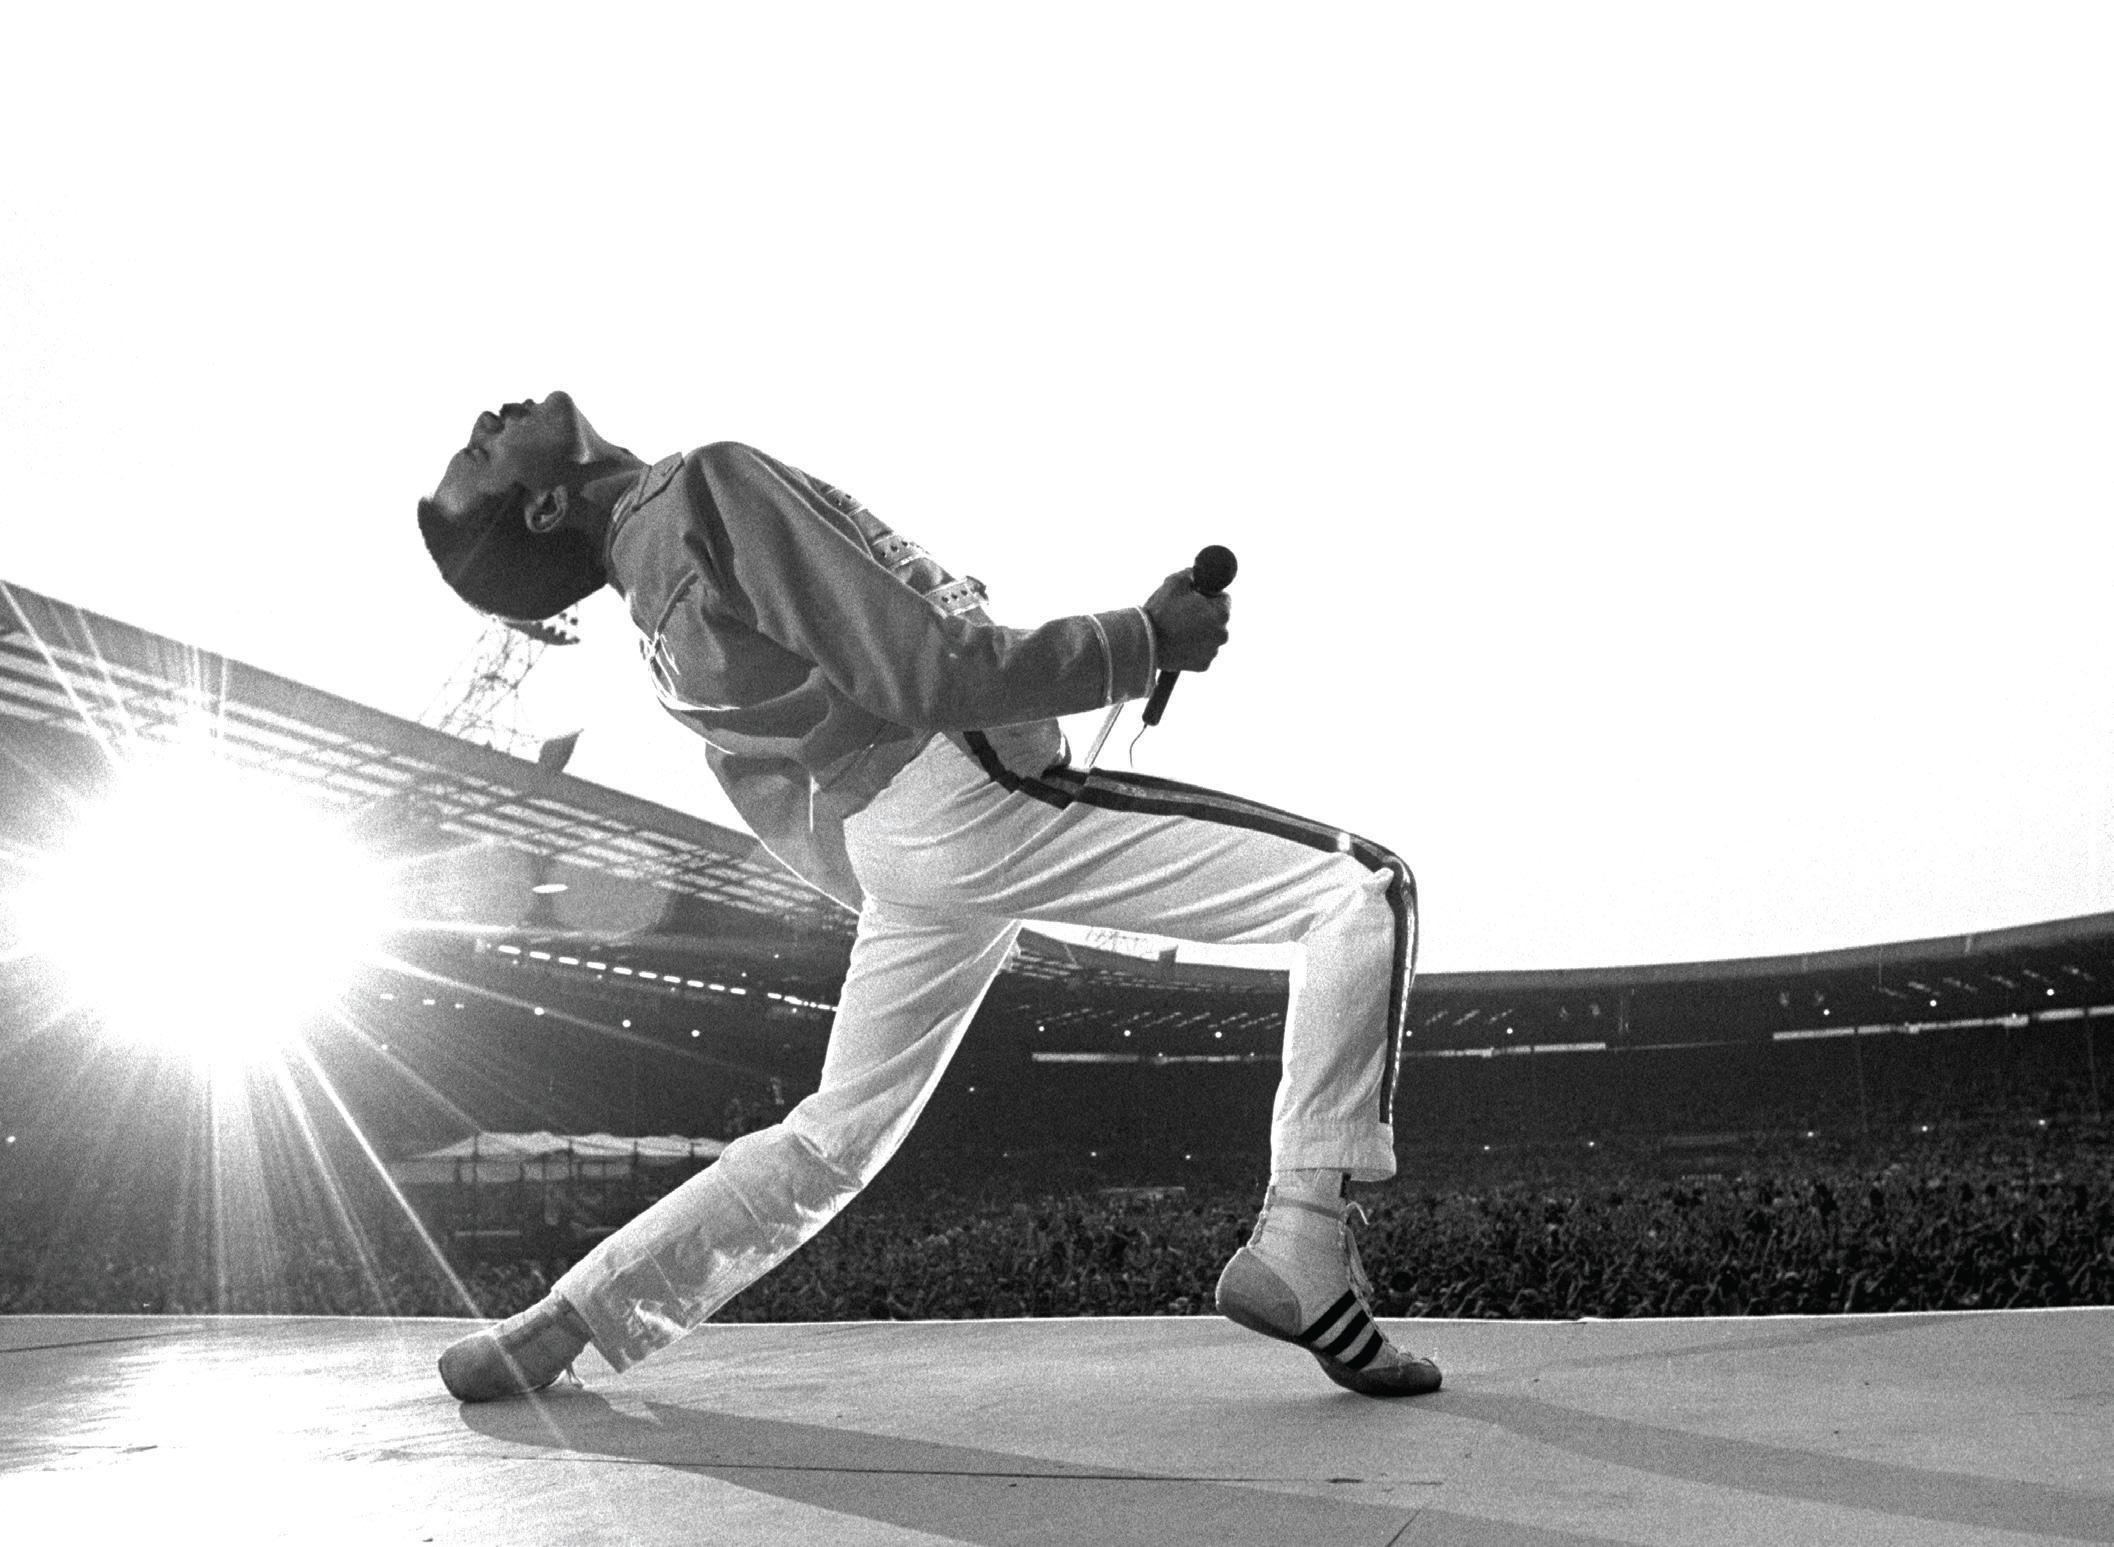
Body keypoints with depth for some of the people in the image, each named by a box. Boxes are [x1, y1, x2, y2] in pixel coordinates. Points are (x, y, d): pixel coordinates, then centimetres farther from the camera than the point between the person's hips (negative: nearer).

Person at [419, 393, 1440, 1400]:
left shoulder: (657, 630, 13)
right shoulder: (712, 485, -13)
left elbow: (801, 843, 18)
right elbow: (924, 673, -19)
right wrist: (1146, 641, -12)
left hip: (870, 845, 8)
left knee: (829, 1140, 21)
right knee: (1367, 891, -6)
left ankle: (552, 1328, 18)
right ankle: (1301, 1258, -11)